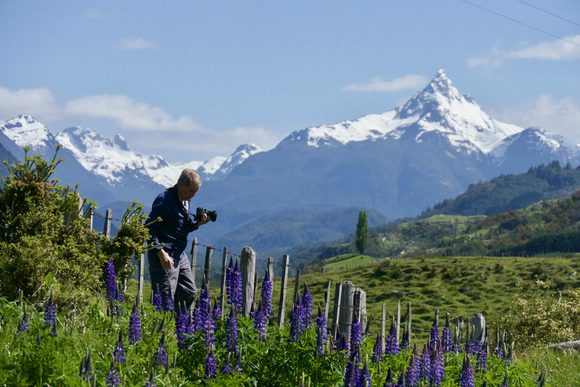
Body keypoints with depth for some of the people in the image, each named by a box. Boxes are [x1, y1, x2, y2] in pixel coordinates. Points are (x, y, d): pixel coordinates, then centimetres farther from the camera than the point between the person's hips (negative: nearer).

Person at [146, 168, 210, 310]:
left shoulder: (185, 201, 13)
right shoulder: (165, 200, -15)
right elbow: (149, 228, -19)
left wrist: (198, 223, 1)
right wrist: (160, 252, -25)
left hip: (180, 255, 10)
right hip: (165, 256, -9)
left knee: (189, 292, 13)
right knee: (166, 299, -9)